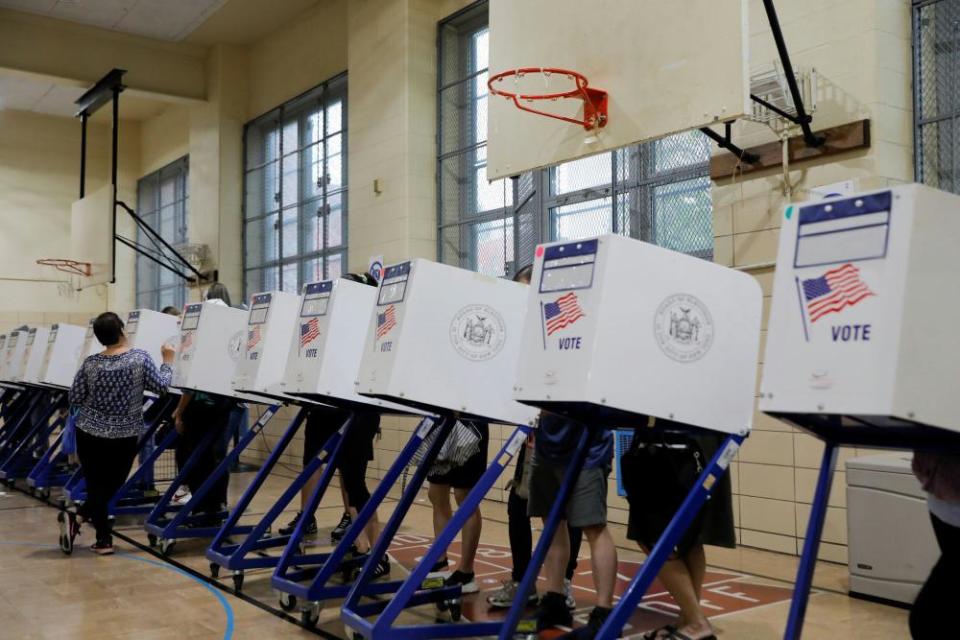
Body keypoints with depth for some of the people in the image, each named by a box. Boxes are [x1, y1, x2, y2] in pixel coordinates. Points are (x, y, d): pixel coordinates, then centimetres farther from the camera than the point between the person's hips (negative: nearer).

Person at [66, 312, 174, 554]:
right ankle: (80, 516, 1)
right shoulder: (140, 358, -10)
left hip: (89, 433, 2)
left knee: (96, 485, 9)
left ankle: (104, 540, 3)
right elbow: (160, 386, -4)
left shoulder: (90, 363, -3)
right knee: (112, 485, 14)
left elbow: (74, 399, 0)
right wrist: (167, 362, 11)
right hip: (125, 436, -2)